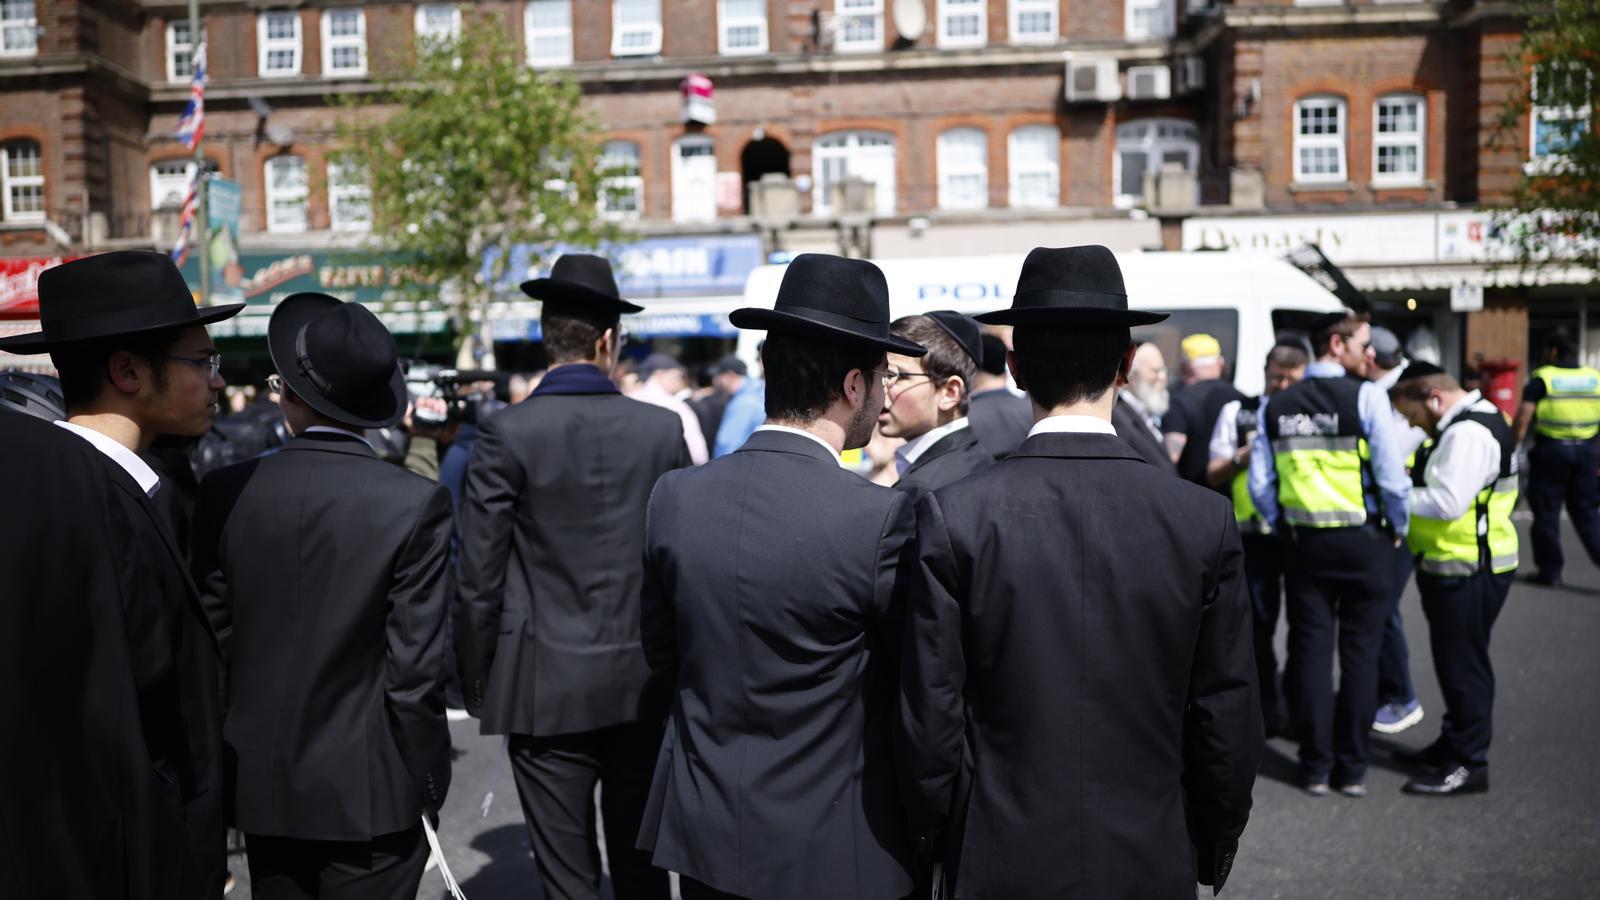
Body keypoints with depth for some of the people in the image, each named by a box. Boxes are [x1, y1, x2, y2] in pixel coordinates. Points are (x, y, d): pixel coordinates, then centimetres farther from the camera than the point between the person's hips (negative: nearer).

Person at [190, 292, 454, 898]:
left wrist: (223, 766, 14)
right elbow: (416, 669, -14)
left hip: (260, 786, 4)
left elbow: (210, 644, 1)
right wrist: (425, 782, -2)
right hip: (369, 791, -3)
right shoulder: (416, 503, -15)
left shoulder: (224, 493, -5)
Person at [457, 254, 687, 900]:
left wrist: (476, 683, 5)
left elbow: (479, 580, -8)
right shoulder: (662, 429, -2)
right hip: (642, 683, 3)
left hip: (546, 687, -2)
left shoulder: (505, 434, -9)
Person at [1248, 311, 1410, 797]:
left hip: (1302, 541, 3)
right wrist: (1397, 528, 4)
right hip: (1363, 540, -3)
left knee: (1309, 651, 8)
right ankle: (1352, 769, 14)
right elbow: (1392, 477, -12)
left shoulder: (1276, 405, 3)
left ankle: (1315, 767, 15)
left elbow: (1260, 484, 1)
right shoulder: (1366, 396, -10)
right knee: (1359, 654, 7)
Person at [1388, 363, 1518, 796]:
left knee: (1463, 663, -1)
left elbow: (1447, 502, -27)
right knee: (1455, 659, 20)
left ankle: (1468, 765, 8)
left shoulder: (1467, 434, -21)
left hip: (1468, 570, -10)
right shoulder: (1468, 423, 13)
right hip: (1458, 565, 10)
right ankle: (1456, 740, 34)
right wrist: (1414, 479, 2)